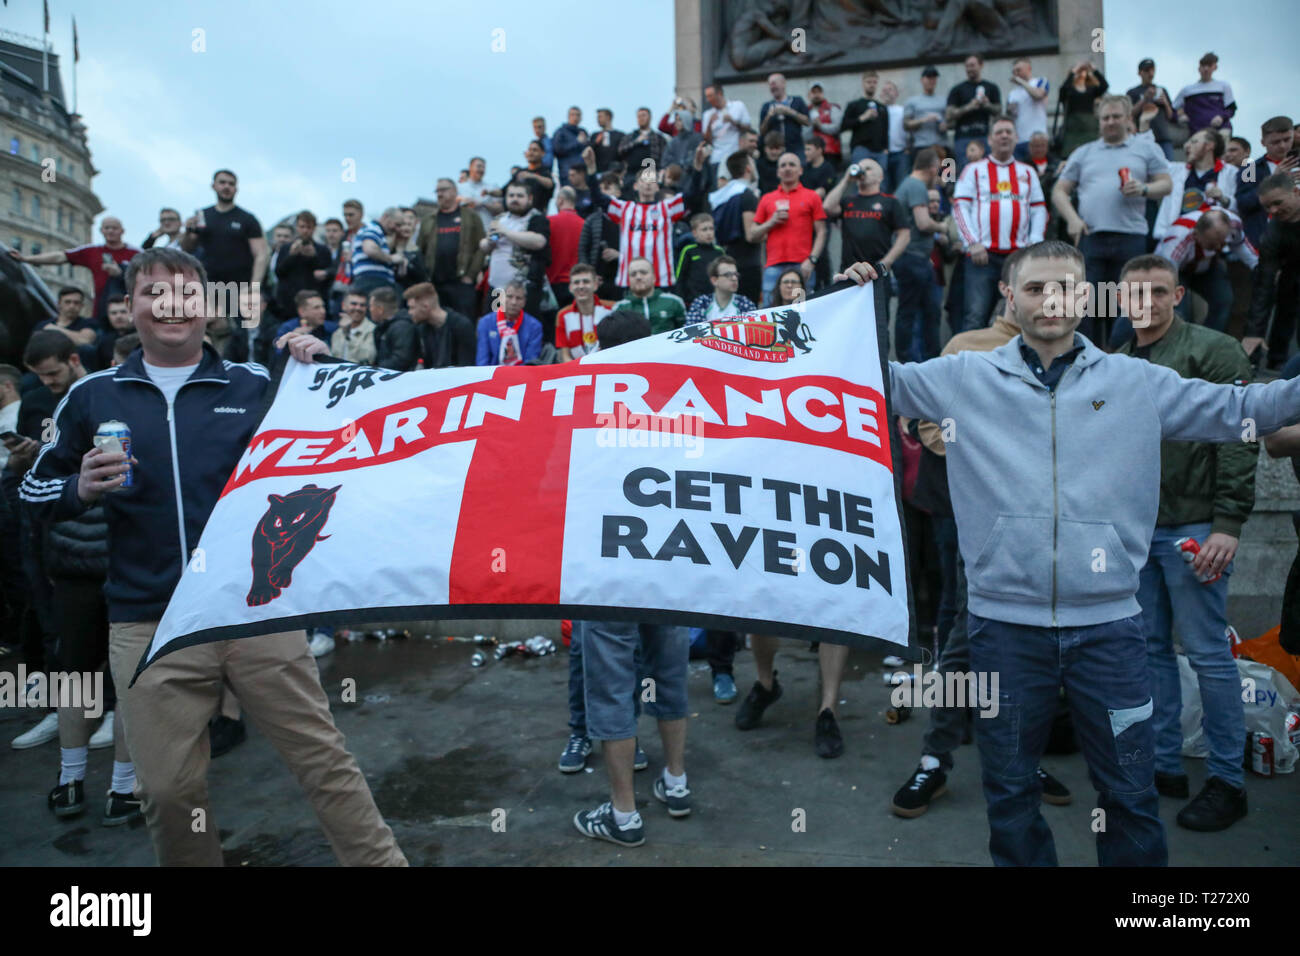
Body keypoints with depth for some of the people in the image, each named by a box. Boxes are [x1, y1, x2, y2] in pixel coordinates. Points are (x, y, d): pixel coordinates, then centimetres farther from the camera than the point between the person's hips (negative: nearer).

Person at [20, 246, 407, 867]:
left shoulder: (255, 385, 5)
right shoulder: (92, 396, 9)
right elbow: (35, 490, 14)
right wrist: (81, 490, -8)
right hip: (147, 625, 2)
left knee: (322, 757, 2)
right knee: (170, 790, 10)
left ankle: (383, 861, 15)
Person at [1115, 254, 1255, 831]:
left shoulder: (1213, 350, -3)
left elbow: (1240, 440, -9)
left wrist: (1228, 524, -16)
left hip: (1193, 527, -6)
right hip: (1135, 529, 6)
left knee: (1207, 652, -2)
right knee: (1151, 649, 10)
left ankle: (1227, 781, 11)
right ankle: (1165, 765, 21)